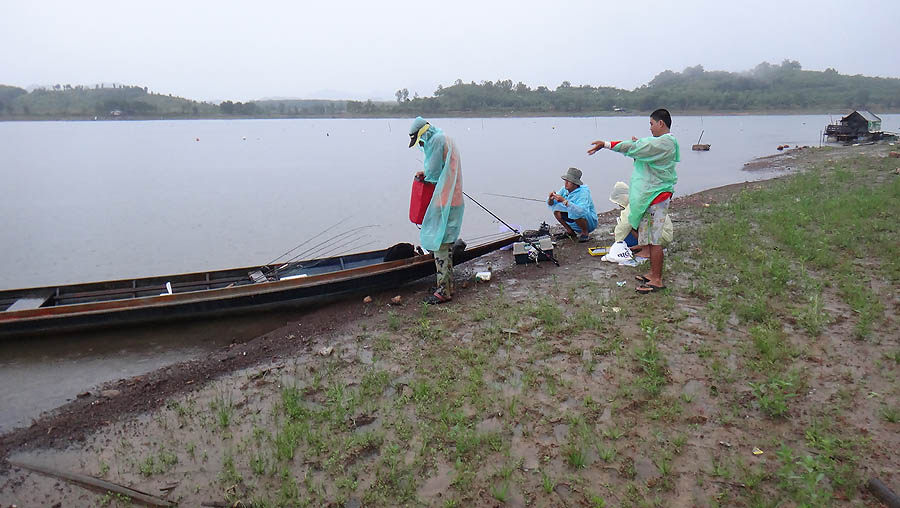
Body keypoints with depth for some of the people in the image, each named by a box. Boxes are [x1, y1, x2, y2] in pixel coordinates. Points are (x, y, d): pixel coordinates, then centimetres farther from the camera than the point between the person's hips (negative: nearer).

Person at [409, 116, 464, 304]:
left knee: (440, 245, -6)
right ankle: (448, 286, 23)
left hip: (444, 203, -10)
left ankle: (444, 291, -3)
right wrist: (425, 174, 10)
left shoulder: (437, 140, -11)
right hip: (453, 201, 10)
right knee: (445, 245, 16)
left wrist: (424, 175, 8)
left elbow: (433, 172, -13)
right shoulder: (446, 139, 19)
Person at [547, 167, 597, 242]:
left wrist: (564, 201, -45)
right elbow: (550, 205, -3)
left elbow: (582, 211, -43)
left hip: (590, 222, -6)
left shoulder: (583, 192, -25)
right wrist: (550, 199, -27)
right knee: (556, 207, -11)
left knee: (576, 213, -35)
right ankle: (569, 231, 6)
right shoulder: (564, 189, -7)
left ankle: (585, 233, -7)